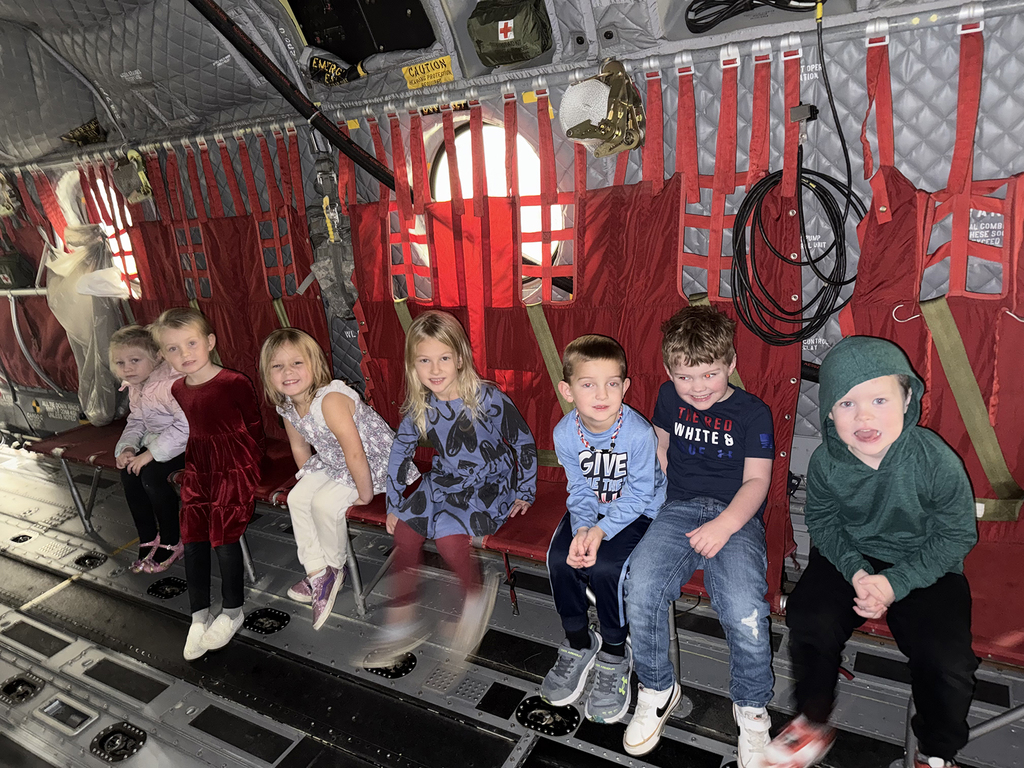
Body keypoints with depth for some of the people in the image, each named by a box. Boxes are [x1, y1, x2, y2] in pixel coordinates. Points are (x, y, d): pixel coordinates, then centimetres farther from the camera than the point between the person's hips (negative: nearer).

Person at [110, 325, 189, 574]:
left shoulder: (174, 383, -26)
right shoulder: (134, 387, 5)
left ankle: (172, 542, -3)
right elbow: (136, 422, 16)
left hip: (189, 445, -9)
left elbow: (187, 426, -33)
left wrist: (150, 453, -27)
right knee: (128, 472, -10)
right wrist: (127, 447, -5)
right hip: (157, 442, 9)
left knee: (153, 474, -24)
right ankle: (148, 539, 6)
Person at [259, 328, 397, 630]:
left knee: (325, 503, -20)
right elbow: (300, 448, 14)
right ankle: (317, 573, 13)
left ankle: (335, 566, 10)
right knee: (297, 498, 0)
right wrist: (310, 480, 13)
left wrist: (365, 494, -25)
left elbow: (355, 453, -34)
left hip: (375, 463, -9)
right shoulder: (287, 407, -5)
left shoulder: (330, 399, -33)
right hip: (334, 465, 9)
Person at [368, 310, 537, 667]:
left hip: (490, 483, -5)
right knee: (405, 527, -13)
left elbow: (524, 442, -9)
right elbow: (400, 451, 9)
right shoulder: (418, 408, -7)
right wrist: (393, 503, 9)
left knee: (447, 531, -27)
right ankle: (402, 621, 6)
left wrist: (525, 492, -4)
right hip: (444, 480, 5)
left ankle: (476, 595, 4)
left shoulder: (488, 399, -21)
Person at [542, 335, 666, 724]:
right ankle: (578, 641, 10)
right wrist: (582, 528, -23)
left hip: (638, 513, -4)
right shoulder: (565, 433, -14)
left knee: (605, 566, -26)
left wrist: (602, 531, -29)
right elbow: (580, 490, -5)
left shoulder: (638, 433, -27)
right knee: (560, 558, -18)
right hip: (591, 509, 4)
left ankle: (615, 655, 3)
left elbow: (638, 495, -19)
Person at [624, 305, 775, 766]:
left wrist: (724, 525, -22)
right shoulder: (669, 398, 11)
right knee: (640, 589, -24)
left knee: (744, 611, -28)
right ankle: (657, 689, 4)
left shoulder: (753, 413, 0)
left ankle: (751, 707, 3)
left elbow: (756, 480, -6)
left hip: (737, 516, -2)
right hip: (679, 509, 3)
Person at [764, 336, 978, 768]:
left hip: (925, 567, -1)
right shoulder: (826, 461, -16)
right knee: (808, 620, -18)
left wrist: (896, 582, -20)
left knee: (946, 658, -19)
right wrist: (855, 571, -18)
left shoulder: (936, 461, -22)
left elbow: (956, 535, -12)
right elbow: (821, 520, -1)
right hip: (851, 557, 1)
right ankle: (813, 723, 11)